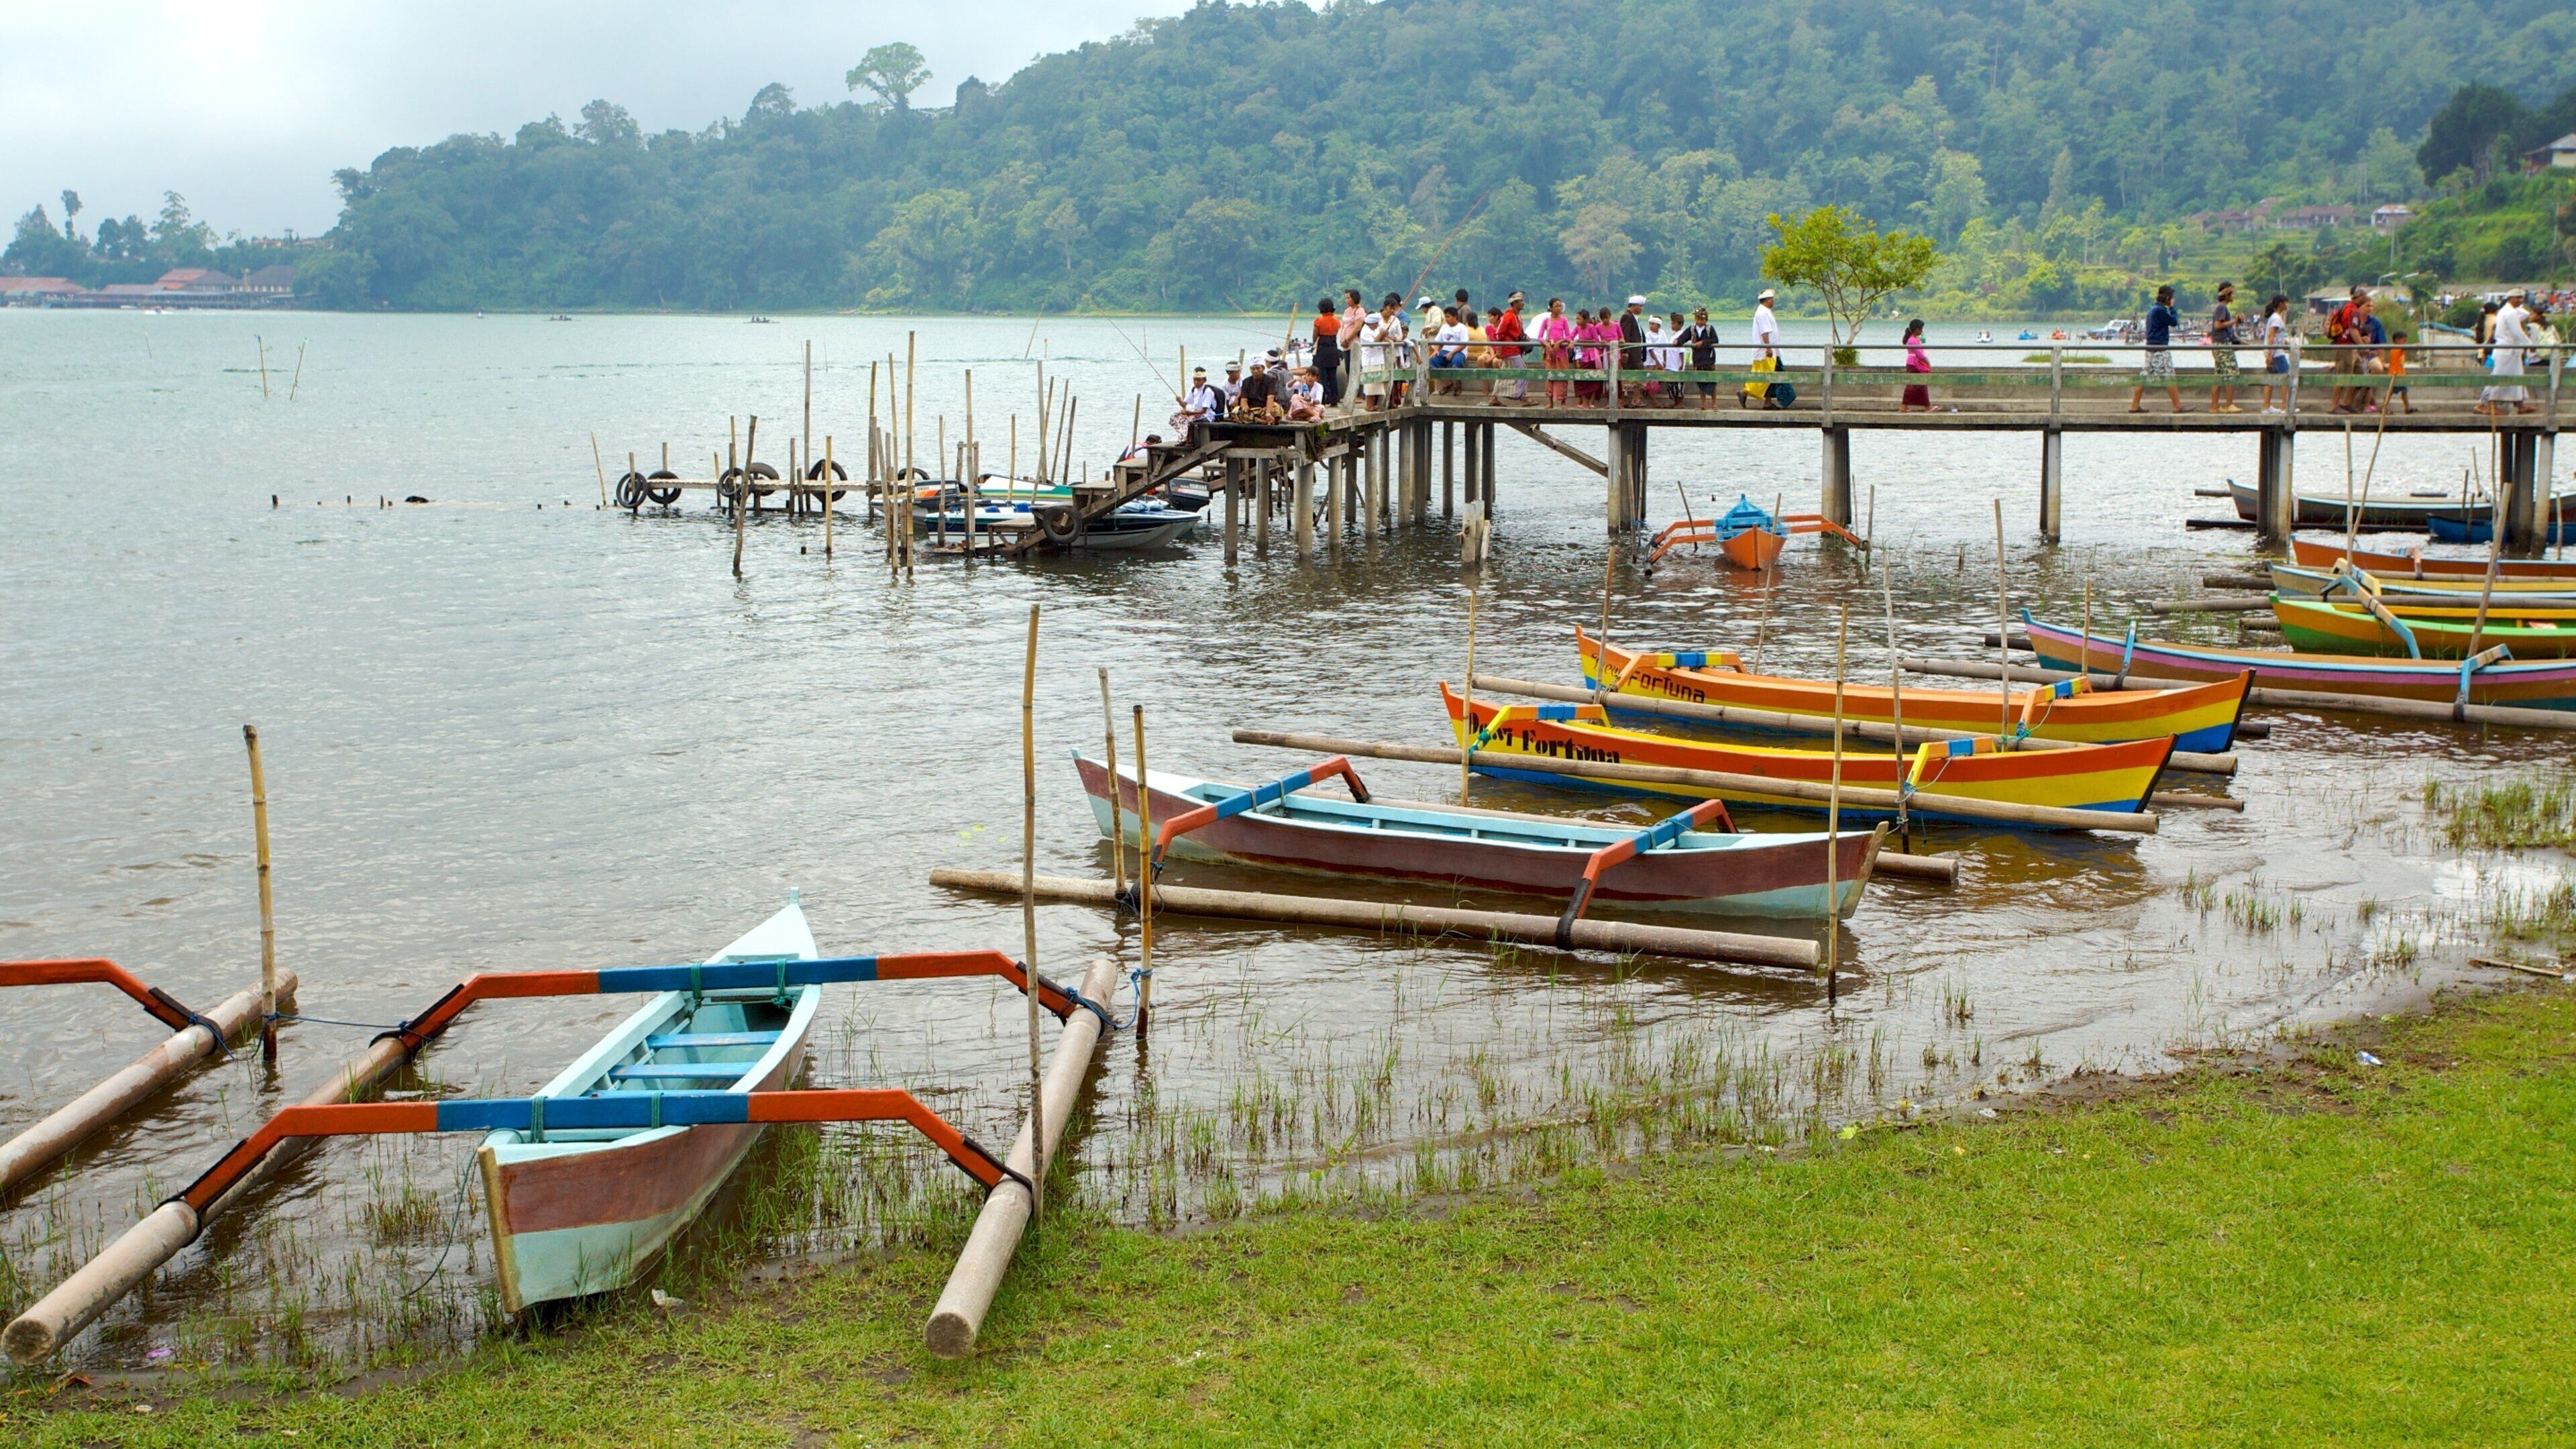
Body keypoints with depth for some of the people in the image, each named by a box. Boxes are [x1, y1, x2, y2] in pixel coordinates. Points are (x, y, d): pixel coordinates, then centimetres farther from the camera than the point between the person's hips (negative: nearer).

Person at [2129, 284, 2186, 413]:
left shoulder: (2153, 309, 16)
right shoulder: (2160, 311, -15)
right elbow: (2174, 322, -9)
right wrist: (2172, 308, 1)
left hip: (2151, 348, 10)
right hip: (2160, 350, -10)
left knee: (2144, 377, 8)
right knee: (2168, 377, -6)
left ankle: (2134, 406, 8)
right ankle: (2178, 406, -4)